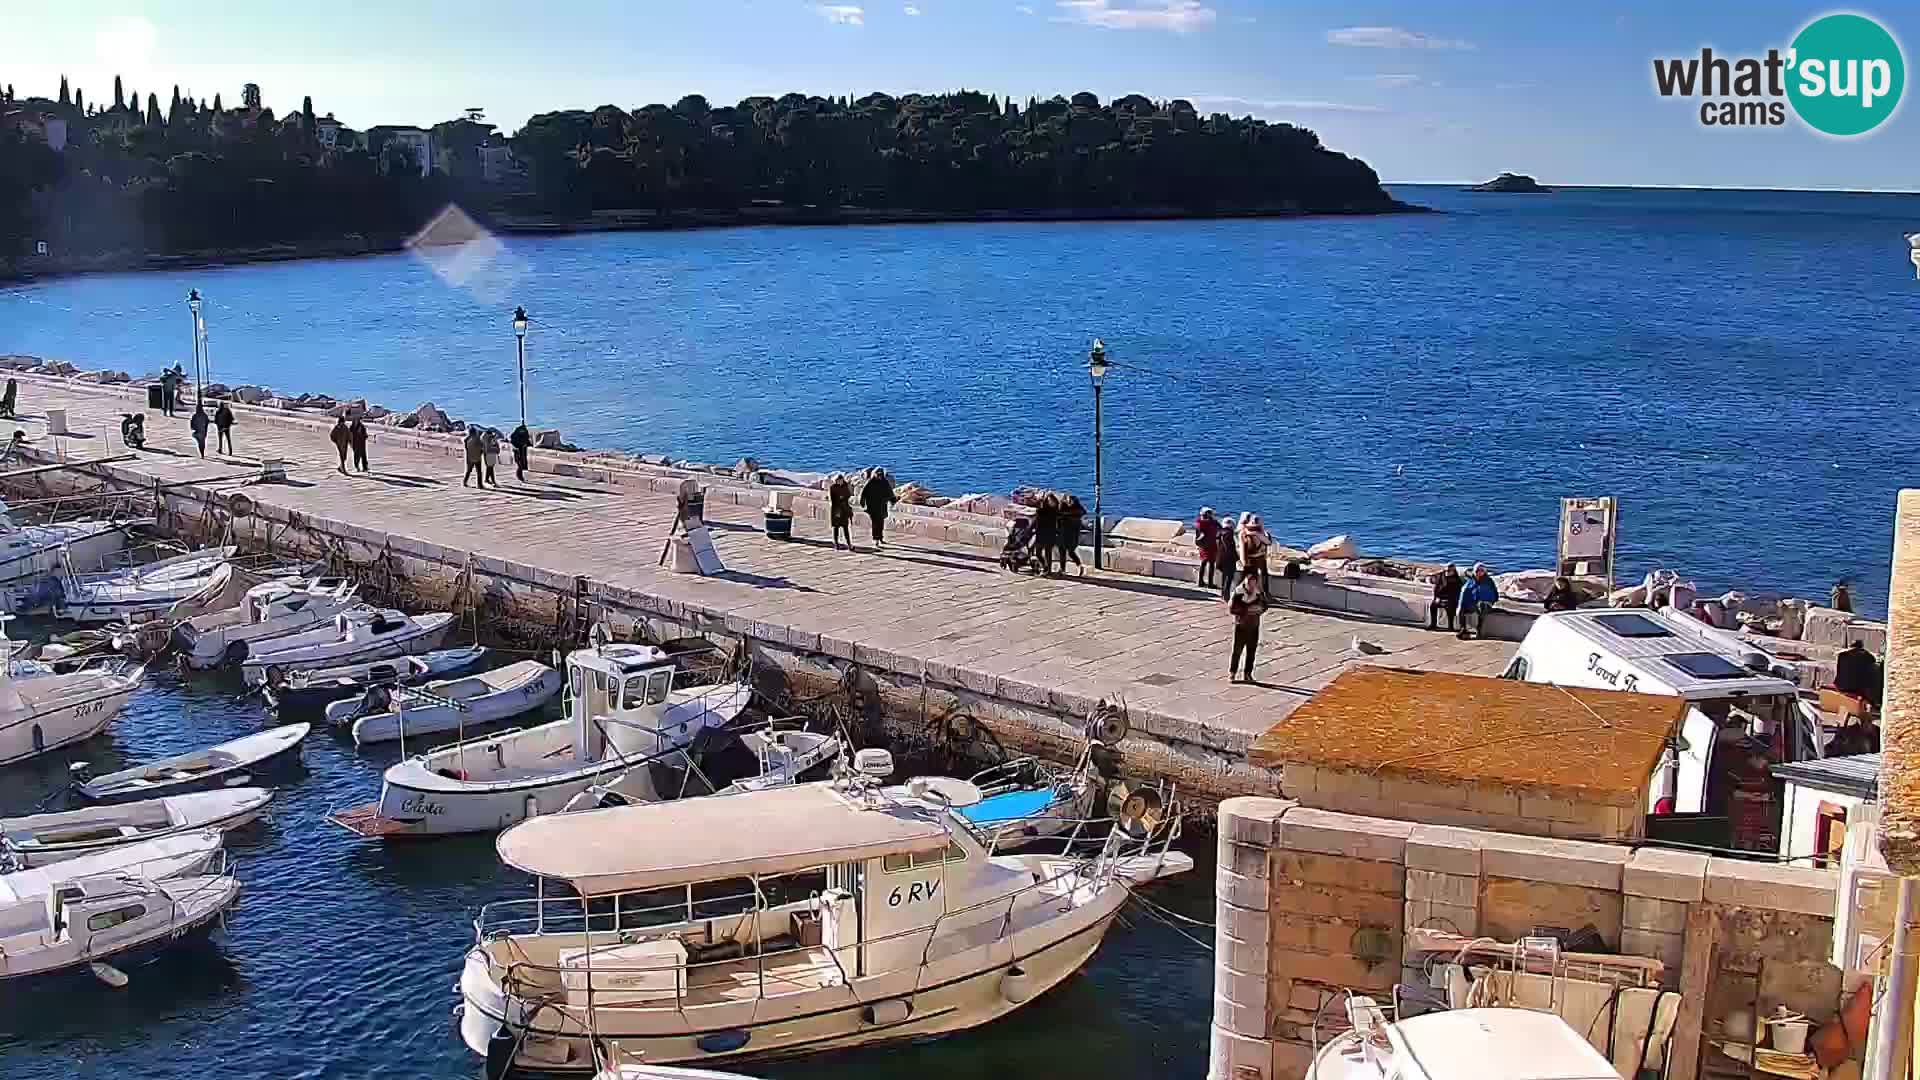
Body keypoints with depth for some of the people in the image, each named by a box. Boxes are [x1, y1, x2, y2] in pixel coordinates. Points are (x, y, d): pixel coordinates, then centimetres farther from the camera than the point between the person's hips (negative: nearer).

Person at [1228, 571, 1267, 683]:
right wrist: (1247, 610, -19)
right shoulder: (1238, 593, -12)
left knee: (1251, 651, 8)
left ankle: (1248, 673, 18)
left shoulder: (1260, 593, -1)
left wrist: (1259, 609, -13)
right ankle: (1231, 673, 7)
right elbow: (1232, 608, -13)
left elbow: (1264, 606, 11)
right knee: (1237, 650, -3)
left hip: (1254, 625, 4)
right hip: (1240, 625, -4)